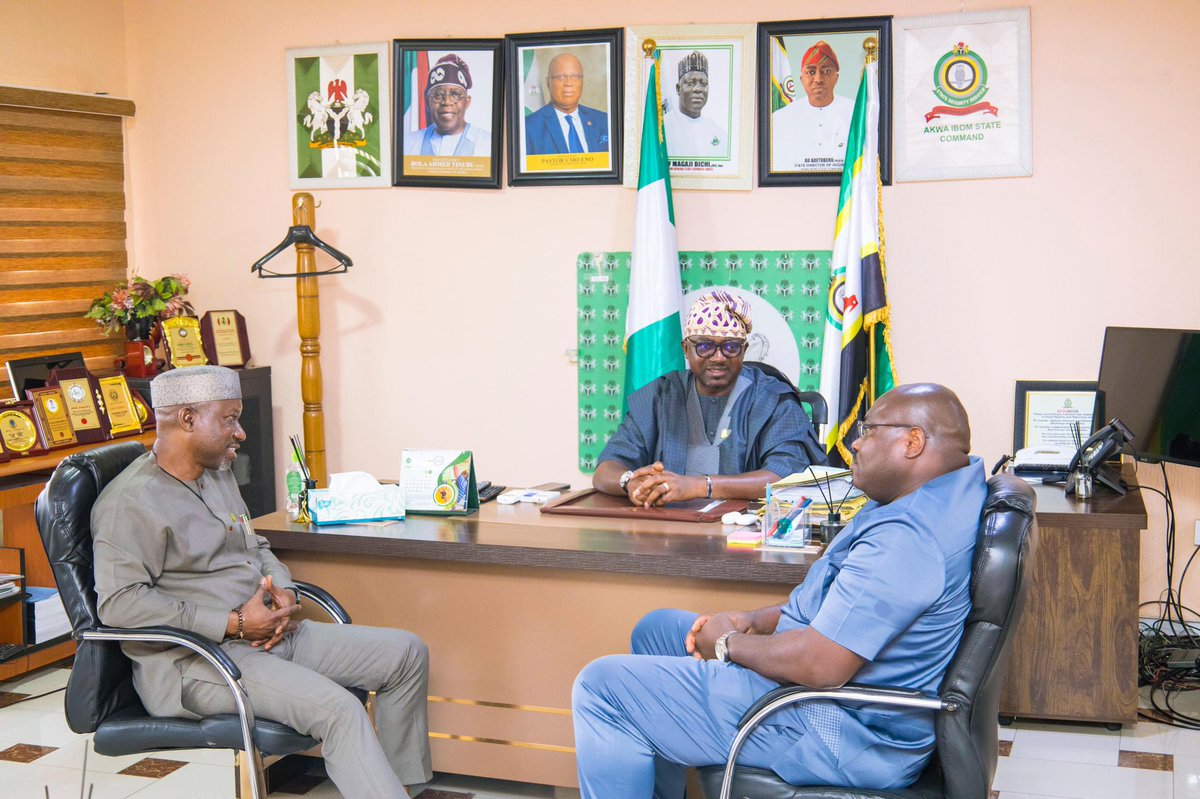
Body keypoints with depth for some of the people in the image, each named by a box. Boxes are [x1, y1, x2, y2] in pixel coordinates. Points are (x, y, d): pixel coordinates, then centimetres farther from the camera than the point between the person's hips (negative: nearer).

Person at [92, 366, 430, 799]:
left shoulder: (218, 475, 17)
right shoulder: (131, 502, -12)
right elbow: (118, 602, -22)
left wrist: (283, 592, 3)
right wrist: (233, 625, -21)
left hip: (268, 633, 9)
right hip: (195, 660, -9)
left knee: (406, 653, 0)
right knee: (337, 708, -30)